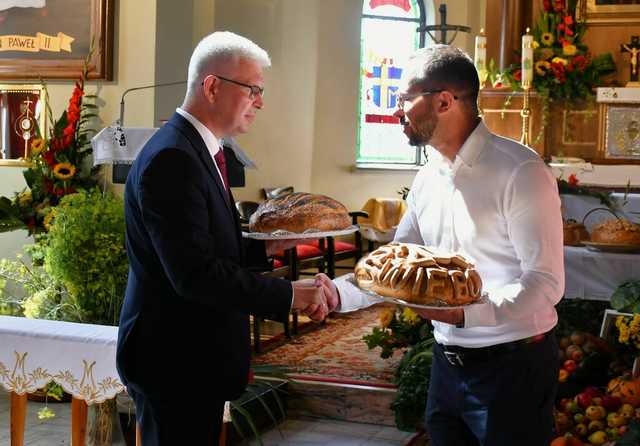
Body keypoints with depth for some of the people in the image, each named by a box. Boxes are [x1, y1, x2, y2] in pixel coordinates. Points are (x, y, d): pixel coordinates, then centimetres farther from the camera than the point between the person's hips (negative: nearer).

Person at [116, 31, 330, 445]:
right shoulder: (171, 159, -21)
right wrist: (290, 294, -25)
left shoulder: (199, 150, 11)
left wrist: (265, 247, 4)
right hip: (174, 362, -10)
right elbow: (194, 274, -27)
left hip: (197, 354, 10)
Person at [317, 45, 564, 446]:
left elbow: (545, 285, -20)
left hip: (513, 366, -7)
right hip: (448, 364, 7)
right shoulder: (427, 179, 7)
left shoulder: (519, 171, -17)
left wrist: (465, 312, -33)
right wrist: (340, 293, -6)